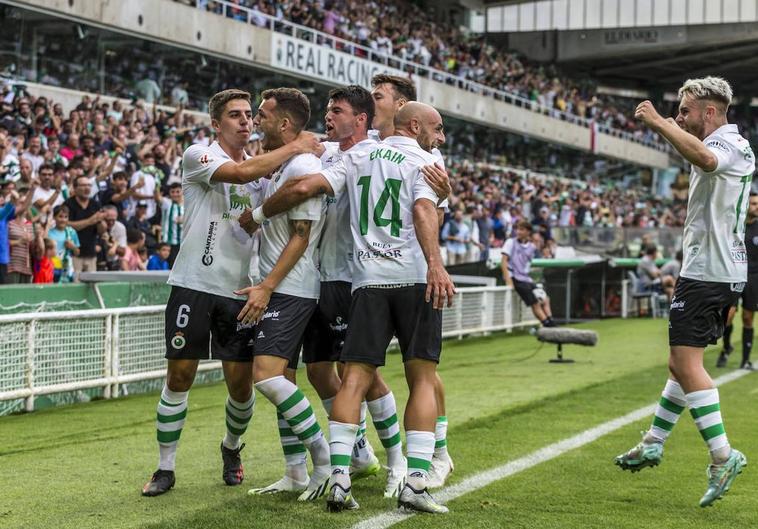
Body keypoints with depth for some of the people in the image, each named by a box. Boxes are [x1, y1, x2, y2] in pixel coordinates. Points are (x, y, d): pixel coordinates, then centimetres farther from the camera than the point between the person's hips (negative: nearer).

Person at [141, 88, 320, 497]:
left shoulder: (265, 169, 14)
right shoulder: (198, 156, -4)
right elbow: (241, 173, -22)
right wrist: (294, 148, -17)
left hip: (240, 290, 4)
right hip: (194, 283, -4)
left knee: (241, 383, 3)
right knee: (179, 376, -2)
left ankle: (232, 448, 31)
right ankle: (165, 467, 11)